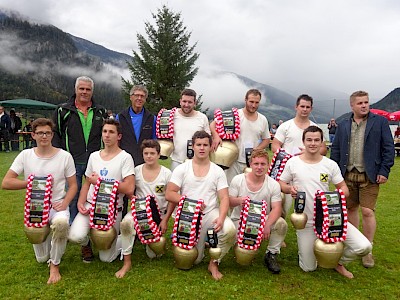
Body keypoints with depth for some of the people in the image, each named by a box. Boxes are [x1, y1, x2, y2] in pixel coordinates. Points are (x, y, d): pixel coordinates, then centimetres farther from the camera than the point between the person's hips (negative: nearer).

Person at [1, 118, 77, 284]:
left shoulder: (65, 156, -7)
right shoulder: (25, 155, -3)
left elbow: (73, 185, -2)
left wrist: (64, 203, -19)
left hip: (57, 205, -2)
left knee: (61, 222, -40)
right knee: (41, 258, 5)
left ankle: (55, 265, -13)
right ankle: (50, 234, 42)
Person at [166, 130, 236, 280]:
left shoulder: (218, 171, 4)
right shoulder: (182, 169, 1)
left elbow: (224, 198, -3)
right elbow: (169, 194, -5)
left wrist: (221, 218, -22)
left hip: (211, 213, 1)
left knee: (230, 230, -31)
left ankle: (214, 262, -3)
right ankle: (201, 242, 35)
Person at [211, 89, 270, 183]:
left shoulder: (263, 119, 10)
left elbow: (266, 140, 17)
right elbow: (213, 124, -3)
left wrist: (256, 149, -3)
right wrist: (216, 136, -24)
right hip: (235, 161, -3)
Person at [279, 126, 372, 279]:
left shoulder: (330, 164, -1)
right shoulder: (293, 162, -4)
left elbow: (344, 188, 4)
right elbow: (280, 184, 4)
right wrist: (289, 189, -18)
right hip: (305, 221, -1)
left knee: (364, 247, -14)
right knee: (308, 268, 6)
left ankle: (338, 260, 17)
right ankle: (308, 245, 40)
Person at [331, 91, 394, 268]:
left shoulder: (380, 122, 1)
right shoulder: (343, 126, 9)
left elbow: (388, 148, -1)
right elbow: (335, 150, 10)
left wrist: (384, 171, -7)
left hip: (369, 176, -3)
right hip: (348, 174, 3)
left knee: (367, 212, -4)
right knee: (351, 209, 11)